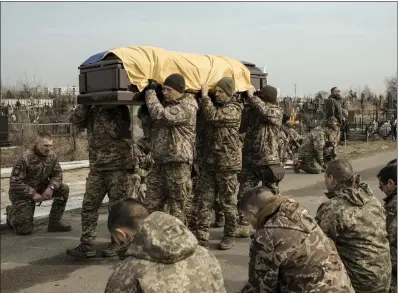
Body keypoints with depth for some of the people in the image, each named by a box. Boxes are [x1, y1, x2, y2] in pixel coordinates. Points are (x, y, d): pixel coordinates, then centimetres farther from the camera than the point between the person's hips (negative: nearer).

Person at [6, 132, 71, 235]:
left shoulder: (52, 156, -8)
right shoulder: (25, 158, -25)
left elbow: (57, 174, -2)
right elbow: (15, 182, -23)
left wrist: (51, 187, -23)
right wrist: (33, 194, -28)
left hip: (41, 189, 5)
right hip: (22, 193, -5)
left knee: (64, 189, -17)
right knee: (24, 230, -8)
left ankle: (54, 222, -5)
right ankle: (11, 212, 26)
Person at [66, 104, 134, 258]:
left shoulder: (121, 110, -3)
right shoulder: (91, 111, 12)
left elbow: (115, 131, -19)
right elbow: (75, 120, -2)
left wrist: (102, 111, -13)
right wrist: (86, 103, -6)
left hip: (118, 167, -5)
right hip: (97, 168, 5)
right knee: (88, 205, 2)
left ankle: (117, 243, 15)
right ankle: (87, 245, 7)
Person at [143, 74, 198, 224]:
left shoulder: (187, 106, -10)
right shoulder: (166, 103, 17)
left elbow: (161, 115, -22)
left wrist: (151, 92, -10)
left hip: (178, 163, -8)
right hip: (159, 163, 8)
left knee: (177, 209, 1)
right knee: (151, 206, 8)